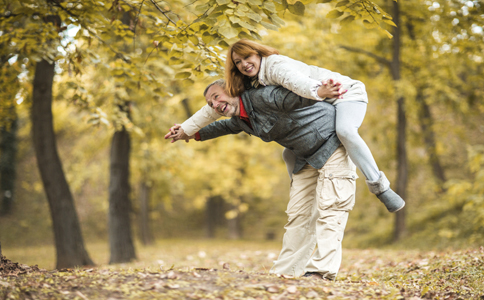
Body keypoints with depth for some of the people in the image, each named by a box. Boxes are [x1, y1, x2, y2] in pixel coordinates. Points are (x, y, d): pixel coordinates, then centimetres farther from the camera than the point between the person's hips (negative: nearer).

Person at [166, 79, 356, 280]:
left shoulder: (262, 97, -24)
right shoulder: (241, 119, 5)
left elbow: (297, 97, -40)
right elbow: (226, 126, 30)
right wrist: (192, 134, 37)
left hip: (333, 143, -9)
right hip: (307, 158, 9)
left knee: (328, 208, -13)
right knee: (298, 212, 7)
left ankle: (322, 271, -17)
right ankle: (286, 272, 10)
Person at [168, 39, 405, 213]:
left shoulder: (275, 65, -23)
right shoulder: (251, 84, 3)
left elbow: (295, 80, -46)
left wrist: (317, 92, -67)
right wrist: (187, 129, 6)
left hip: (346, 94, -9)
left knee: (344, 131, -39)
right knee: (290, 154, 4)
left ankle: (379, 187, -36)